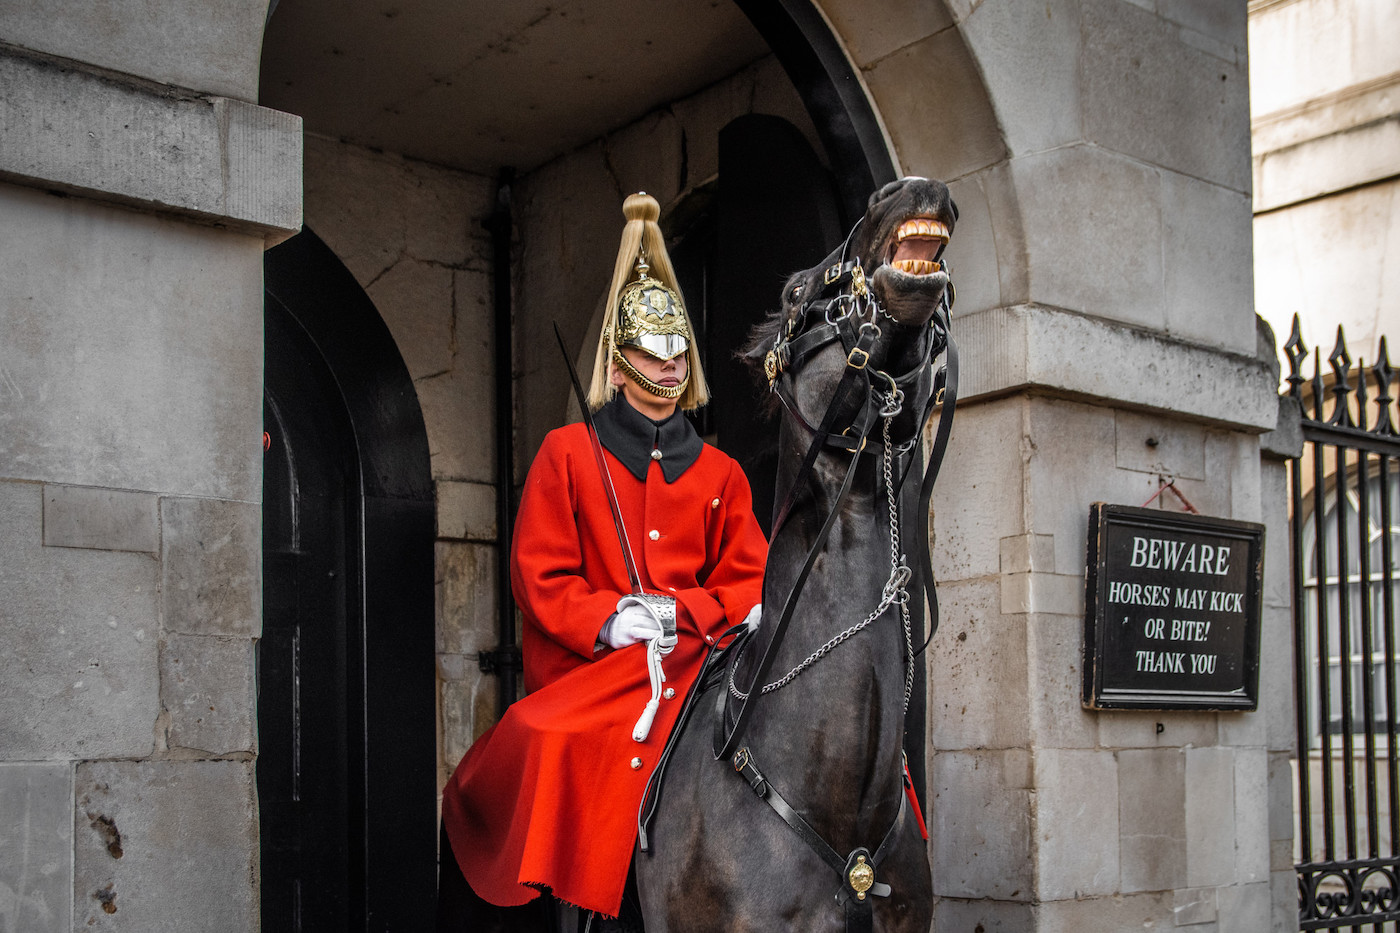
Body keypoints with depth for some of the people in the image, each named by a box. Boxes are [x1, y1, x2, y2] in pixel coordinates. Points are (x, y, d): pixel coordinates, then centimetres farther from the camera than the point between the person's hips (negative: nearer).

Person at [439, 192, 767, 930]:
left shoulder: (718, 473, 17)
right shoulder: (566, 454, 9)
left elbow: (746, 582, 12)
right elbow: (538, 574, 3)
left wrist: (680, 611, -7)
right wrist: (604, 621, -13)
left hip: (693, 656, 3)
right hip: (590, 664, -2)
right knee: (552, 738, -31)